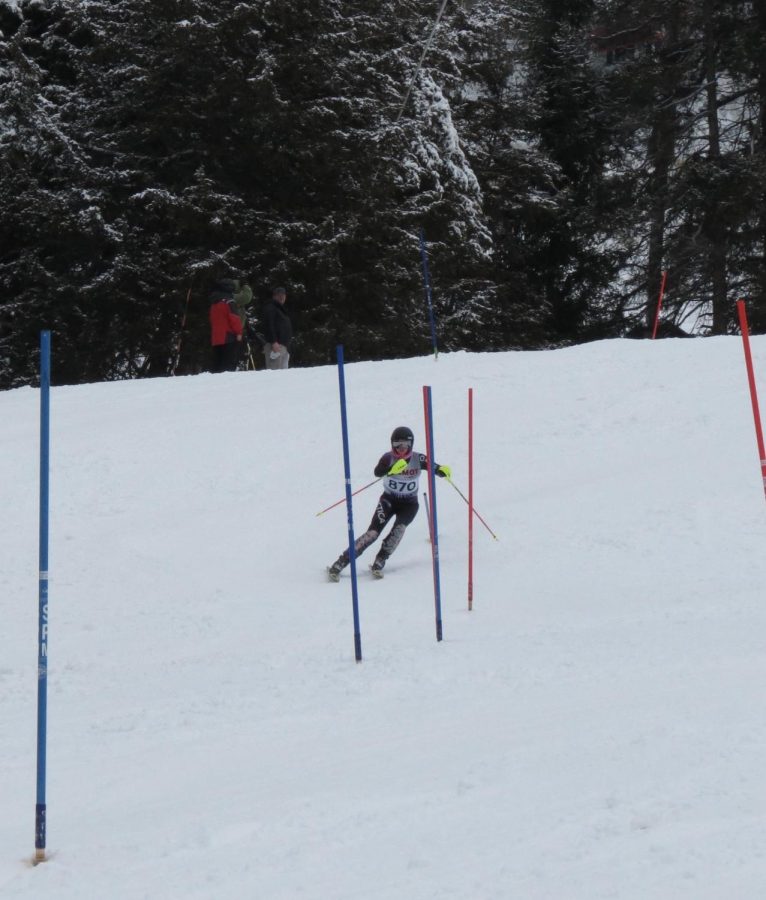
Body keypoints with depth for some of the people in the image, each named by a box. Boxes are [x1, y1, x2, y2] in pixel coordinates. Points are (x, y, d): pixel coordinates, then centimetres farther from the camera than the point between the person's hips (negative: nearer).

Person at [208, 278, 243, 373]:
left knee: (217, 365, 9)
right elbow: (233, 317, -16)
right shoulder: (228, 300, -8)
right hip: (229, 337, -8)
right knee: (229, 365, -11)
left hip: (216, 338, 8)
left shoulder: (214, 302, 18)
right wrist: (239, 332, -9)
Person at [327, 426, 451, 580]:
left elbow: (435, 468, -12)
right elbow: (377, 472, -33)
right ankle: (339, 564, -16)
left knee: (400, 527, -28)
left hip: (409, 503, 2)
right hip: (389, 500, -2)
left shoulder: (418, 459, -9)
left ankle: (379, 562, -18)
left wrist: (443, 470, -35)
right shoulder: (389, 457, -15)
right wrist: (392, 469, -53)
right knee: (374, 532, -17)